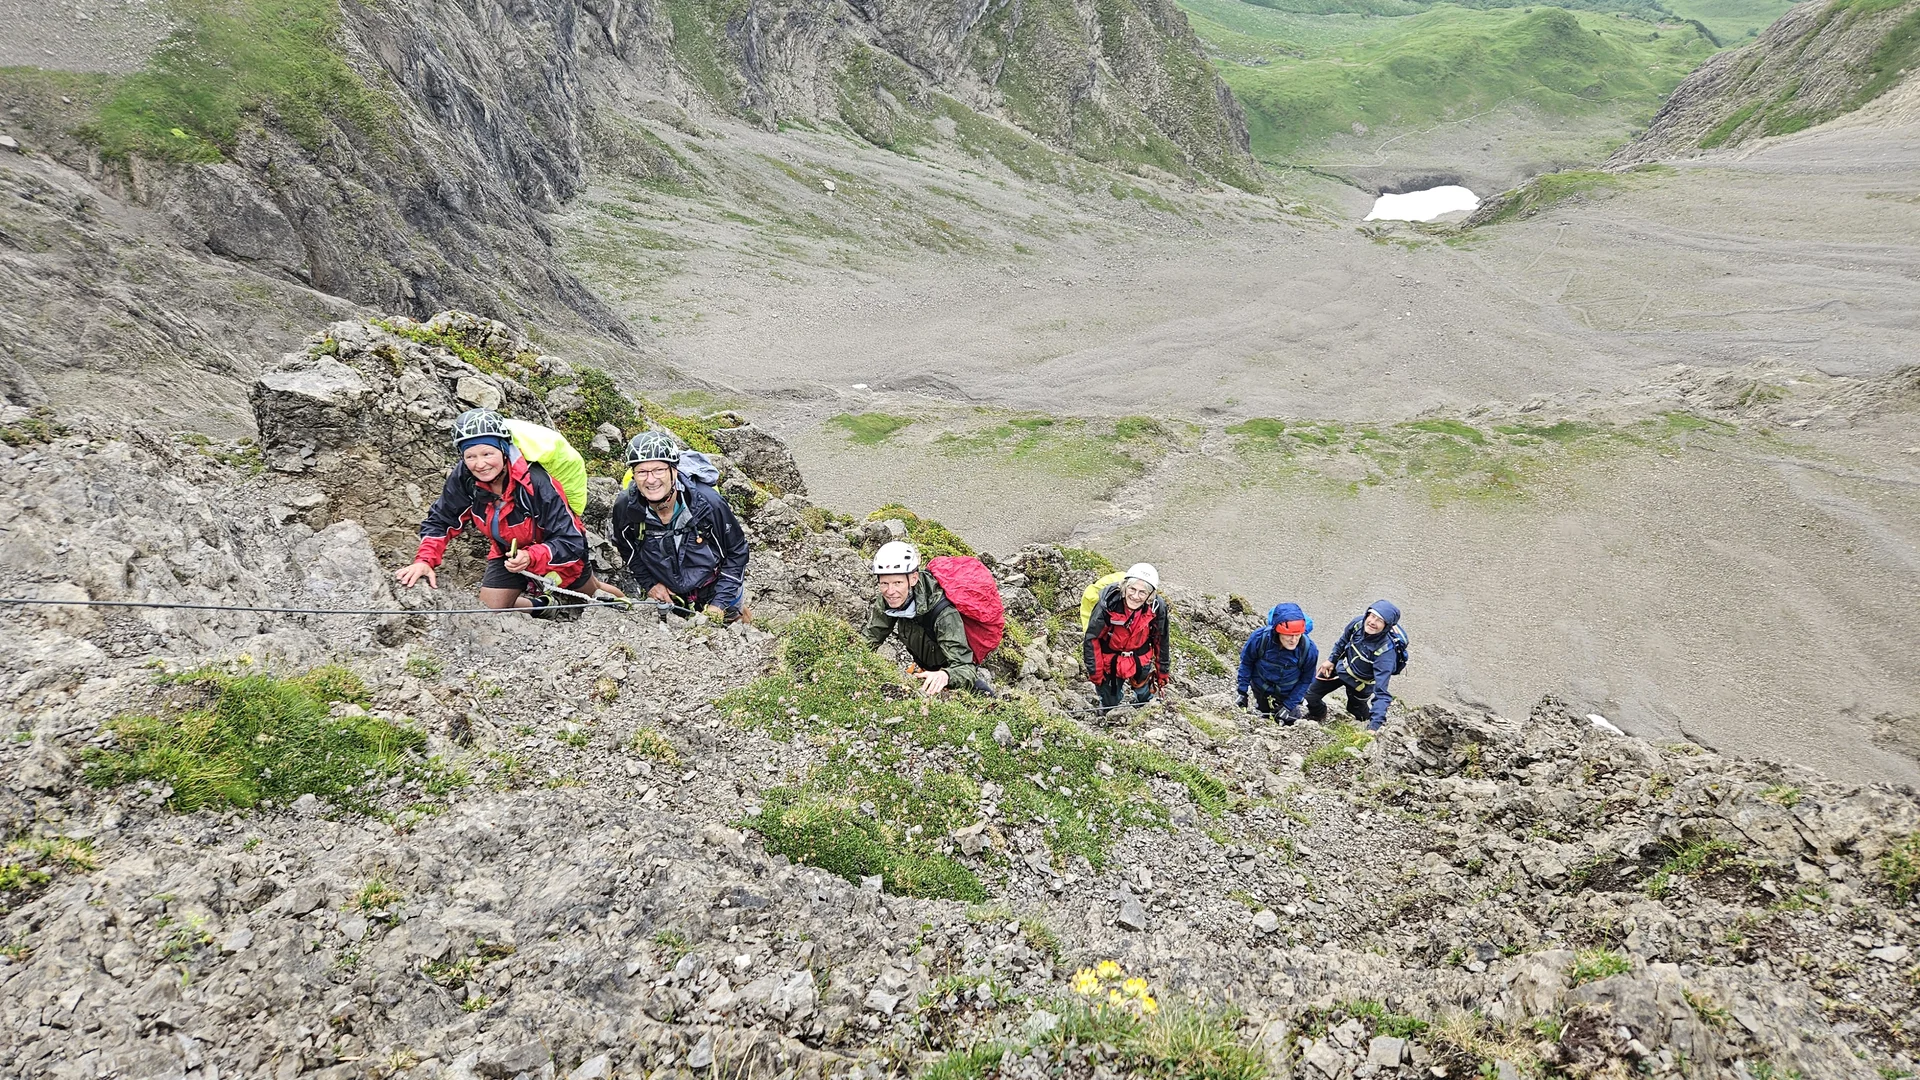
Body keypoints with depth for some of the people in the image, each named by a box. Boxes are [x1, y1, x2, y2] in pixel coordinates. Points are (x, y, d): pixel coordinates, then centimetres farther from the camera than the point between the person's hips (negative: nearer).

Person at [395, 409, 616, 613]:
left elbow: (571, 542, -37)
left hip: (559, 553, -3)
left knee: (591, 596, 21)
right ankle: (540, 604, 27)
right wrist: (424, 560, -28)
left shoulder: (536, 483, -39)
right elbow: (440, 521, -11)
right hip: (507, 553, 3)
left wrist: (531, 557, -53)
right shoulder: (463, 478, -26)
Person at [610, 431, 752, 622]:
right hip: (669, 595, 2)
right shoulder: (625, 506, -25)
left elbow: (737, 551, -18)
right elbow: (626, 548, -1)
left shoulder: (708, 502, -32)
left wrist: (719, 603, -21)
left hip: (716, 590, -2)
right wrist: (649, 583, -9)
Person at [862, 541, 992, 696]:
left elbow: (964, 667, -42)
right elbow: (869, 638, -7)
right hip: (925, 667, 5)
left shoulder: (944, 614, -38)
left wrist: (945, 676, -64)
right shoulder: (887, 600, -20)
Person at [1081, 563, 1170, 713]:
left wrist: (1163, 672, 4)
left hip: (1141, 662, 2)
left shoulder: (1157, 608, -23)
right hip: (1110, 663, -2)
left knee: (1144, 697, 23)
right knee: (1110, 702, 13)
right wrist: (1095, 673, -12)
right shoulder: (1107, 605, -32)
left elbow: (1161, 641, -6)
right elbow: (1091, 640, -18)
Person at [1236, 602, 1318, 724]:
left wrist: (1288, 706, -19)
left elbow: (1306, 680, -17)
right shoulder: (1260, 637, -34)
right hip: (1261, 690, 1)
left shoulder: (1309, 649, -33)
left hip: (1288, 694, -1)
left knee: (1288, 722, 17)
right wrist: (1242, 692, -12)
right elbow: (1246, 662, -13)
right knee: (1264, 715, 25)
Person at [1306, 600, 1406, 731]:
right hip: (1341, 668, 5)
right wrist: (1331, 660, 8)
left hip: (1360, 683, -4)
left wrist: (1374, 727, -47)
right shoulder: (1359, 623, -25)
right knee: (1311, 696, 13)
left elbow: (1381, 692, -41)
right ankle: (1317, 719, 45)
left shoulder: (1386, 652, -39)